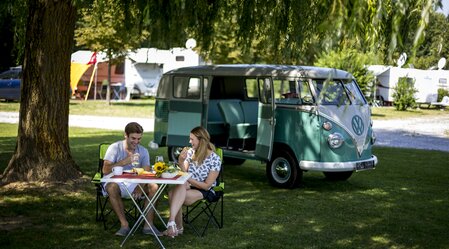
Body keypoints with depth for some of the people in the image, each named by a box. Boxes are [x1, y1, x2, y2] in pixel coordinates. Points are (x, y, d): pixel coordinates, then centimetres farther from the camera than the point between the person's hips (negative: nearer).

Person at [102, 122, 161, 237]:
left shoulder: (143, 151, 3)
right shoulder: (115, 148, -8)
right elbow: (105, 170, -20)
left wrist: (140, 187, -29)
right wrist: (124, 162, -32)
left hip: (135, 183, 3)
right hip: (118, 182, -3)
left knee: (154, 187, -23)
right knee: (111, 187, -37)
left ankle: (148, 225, -20)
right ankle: (124, 224, -29)